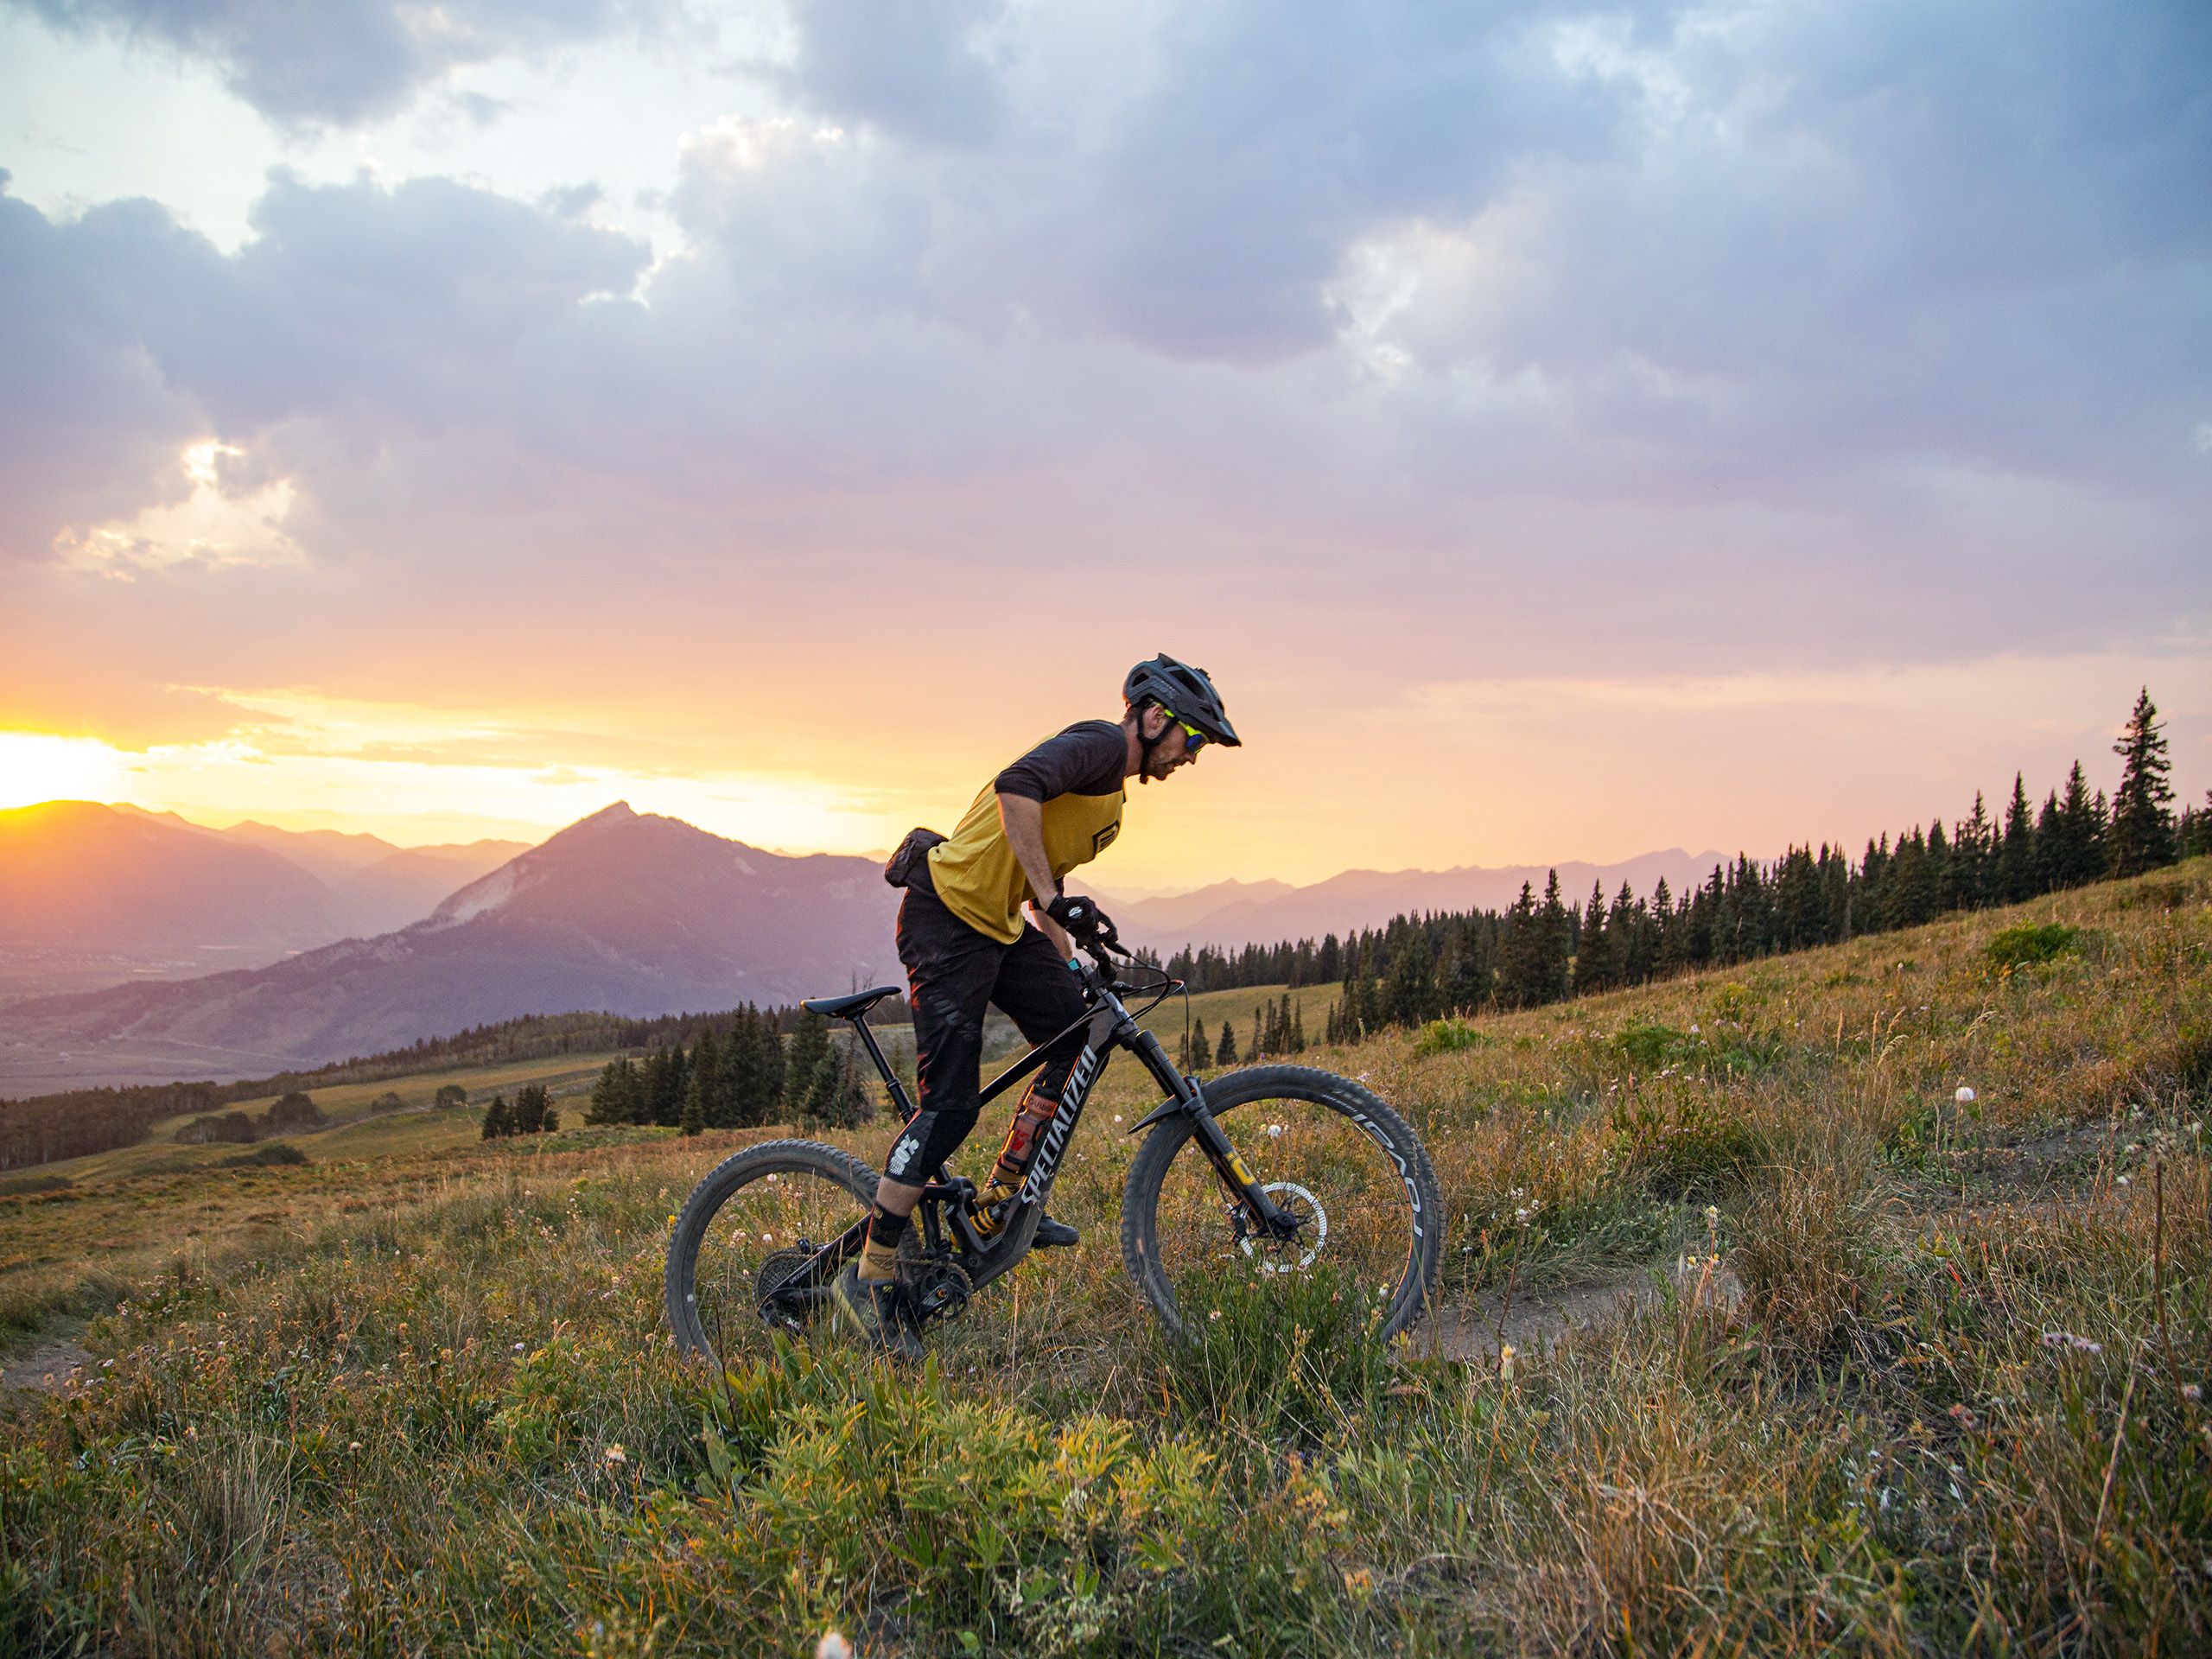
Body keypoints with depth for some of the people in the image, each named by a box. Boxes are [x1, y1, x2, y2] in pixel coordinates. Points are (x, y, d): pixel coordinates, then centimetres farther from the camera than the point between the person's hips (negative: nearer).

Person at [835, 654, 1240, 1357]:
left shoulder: (1111, 803, 18)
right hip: (948, 915, -10)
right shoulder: (1098, 744, -13)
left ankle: (1000, 1201, 13)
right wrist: (1053, 896, -34)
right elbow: (1016, 787, -32)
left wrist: (1074, 967, 22)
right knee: (951, 1105, -13)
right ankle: (869, 1278, -4)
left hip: (1000, 924, 10)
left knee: (1079, 1032, 2)